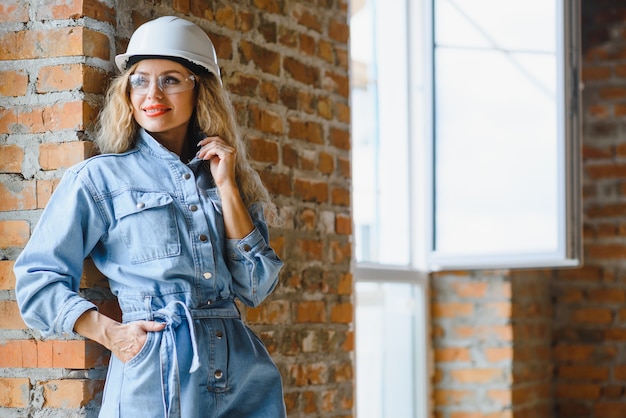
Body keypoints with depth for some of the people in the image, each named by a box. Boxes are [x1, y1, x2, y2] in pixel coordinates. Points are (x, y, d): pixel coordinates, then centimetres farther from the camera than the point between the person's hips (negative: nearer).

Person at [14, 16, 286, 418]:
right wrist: (111, 333, -11)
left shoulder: (228, 177, 12)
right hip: (157, 379, -3)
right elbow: (36, 280, 0)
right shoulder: (100, 178, 2)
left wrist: (226, 186, -2)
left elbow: (255, 288, 2)